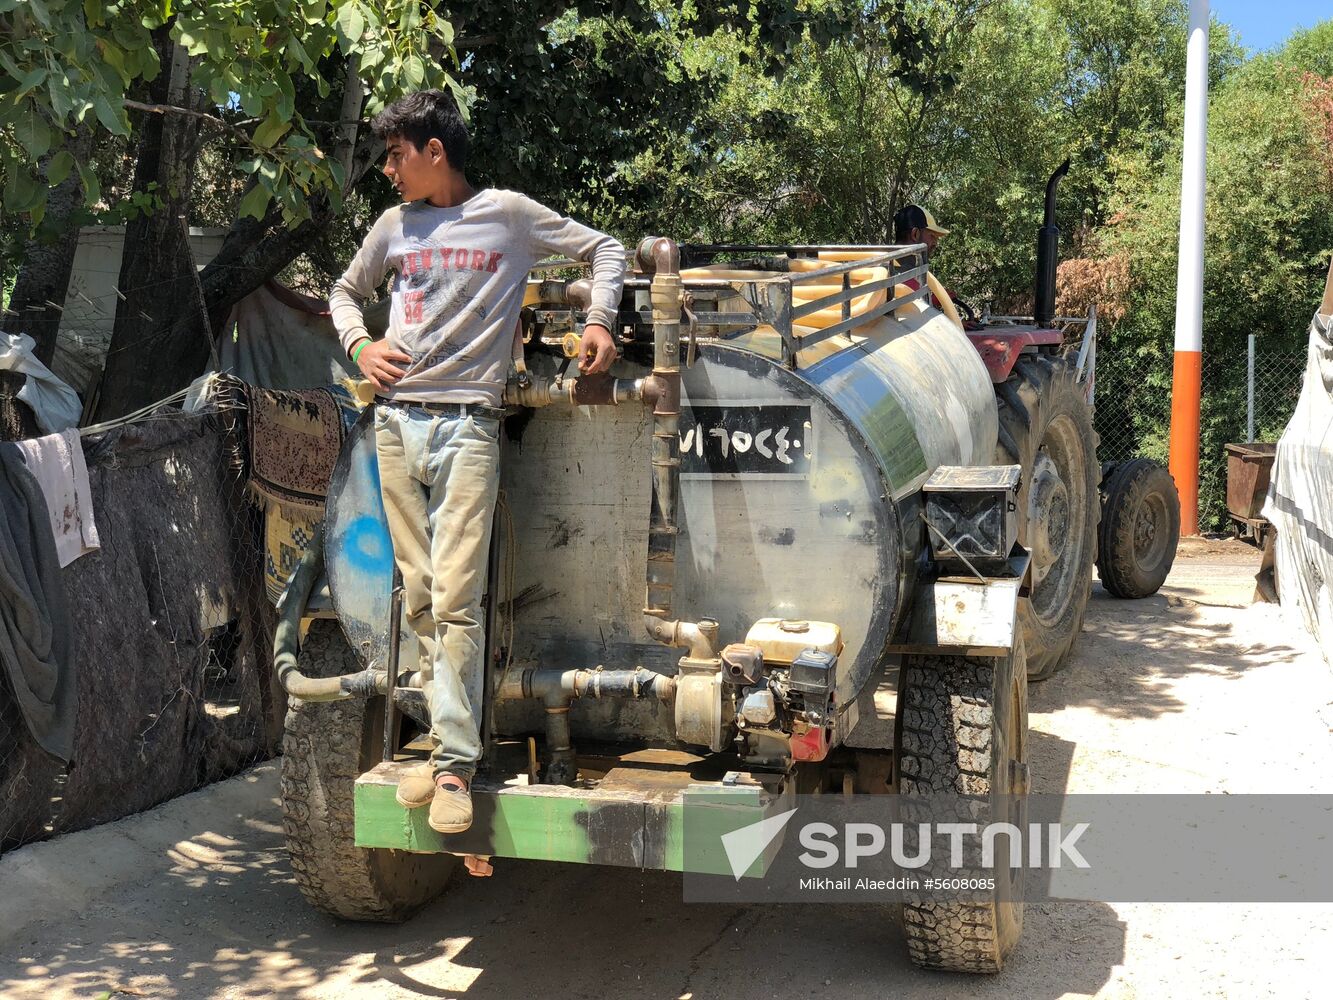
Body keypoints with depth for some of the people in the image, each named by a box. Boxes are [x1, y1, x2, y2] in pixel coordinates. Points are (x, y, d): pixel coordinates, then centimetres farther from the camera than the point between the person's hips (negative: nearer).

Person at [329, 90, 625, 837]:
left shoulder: (508, 214, 3)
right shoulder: (395, 226, 15)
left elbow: (604, 250, 11)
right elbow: (346, 292, 30)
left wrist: (600, 322, -3)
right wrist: (360, 343, 11)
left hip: (468, 425, -5)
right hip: (397, 421, 5)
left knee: (455, 600, -11)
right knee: (420, 599, 5)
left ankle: (455, 763, -6)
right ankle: (454, 739, 14)